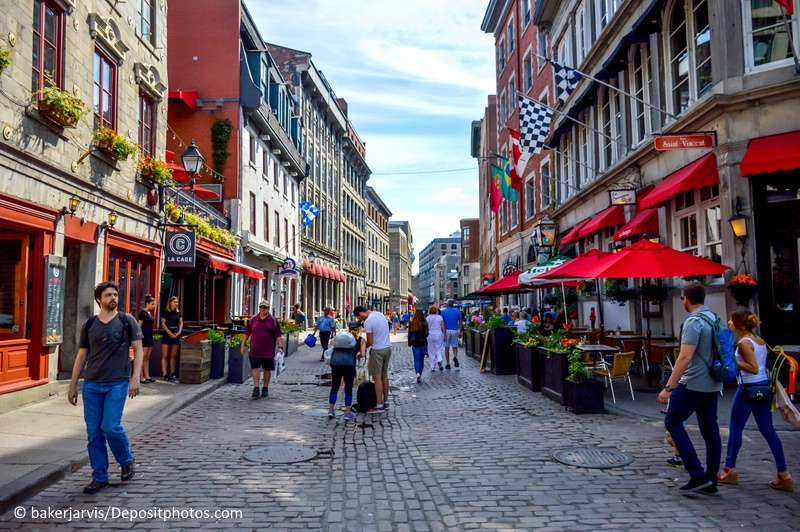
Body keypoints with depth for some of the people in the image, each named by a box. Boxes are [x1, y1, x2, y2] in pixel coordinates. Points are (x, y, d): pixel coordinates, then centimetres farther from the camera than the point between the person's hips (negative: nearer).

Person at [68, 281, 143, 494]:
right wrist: (73, 386, 12)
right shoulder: (89, 325, 9)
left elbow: (138, 350, 0)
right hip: (91, 385, 4)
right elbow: (81, 356, 14)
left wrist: (135, 378, -11)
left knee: (111, 427, -11)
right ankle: (99, 477, 17)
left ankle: (127, 461, 16)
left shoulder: (127, 321, 1)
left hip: (117, 383, -3)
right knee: (94, 431, 5)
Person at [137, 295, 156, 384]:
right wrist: (140, 338, -17)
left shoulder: (150, 313, 14)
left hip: (149, 336, 9)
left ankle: (147, 376, 15)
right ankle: (141, 378, -2)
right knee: (142, 358, -5)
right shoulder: (142, 313, -11)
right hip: (144, 336, -9)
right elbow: (139, 326, -13)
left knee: (147, 358, 11)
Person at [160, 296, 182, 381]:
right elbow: (163, 324, -7)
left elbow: (181, 323, 14)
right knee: (165, 355, -5)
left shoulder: (178, 312, 10)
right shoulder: (165, 312, -5)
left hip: (176, 335, 5)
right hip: (167, 334, -5)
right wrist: (170, 334, -11)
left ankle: (172, 373, 10)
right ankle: (165, 374, -5)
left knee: (174, 356, 5)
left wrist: (179, 332, -2)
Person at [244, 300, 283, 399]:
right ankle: (256, 388, -3)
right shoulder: (252, 319, 8)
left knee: (267, 369, 8)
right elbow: (246, 333, 13)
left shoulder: (273, 320, 4)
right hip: (255, 351, 0)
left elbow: (278, 335, 1)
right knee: (255, 368, -5)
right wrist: (243, 345, 9)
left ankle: (265, 389, 21)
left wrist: (280, 347, -7)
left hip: (268, 351, 0)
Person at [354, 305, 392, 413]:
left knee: (377, 377, -2)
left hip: (377, 350, -8)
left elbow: (370, 342, -14)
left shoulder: (368, 321, -16)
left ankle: (379, 406, 0)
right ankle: (386, 402, 22)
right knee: (384, 375, 15)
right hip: (388, 347, 8)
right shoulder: (380, 314, 9)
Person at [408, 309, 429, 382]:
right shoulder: (424, 323, -11)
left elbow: (409, 334, 2)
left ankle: (418, 373, -19)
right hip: (423, 343, -1)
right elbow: (426, 334, -14)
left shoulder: (412, 323, -4)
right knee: (422, 360, 13)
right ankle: (420, 375, 19)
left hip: (415, 344, 1)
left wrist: (409, 343, 13)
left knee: (416, 360, 3)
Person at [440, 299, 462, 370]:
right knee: (455, 346, 12)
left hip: (446, 331, -1)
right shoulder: (457, 311, 4)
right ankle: (455, 356, -18)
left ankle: (448, 364, 8)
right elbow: (460, 323, 2)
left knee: (446, 347, 7)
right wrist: (460, 332, 10)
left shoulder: (444, 311, -1)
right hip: (455, 331, 1)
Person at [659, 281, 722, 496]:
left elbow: (685, 358, -24)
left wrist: (668, 387, -23)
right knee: (710, 430, 11)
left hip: (693, 383, -9)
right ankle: (710, 483, 17)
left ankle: (697, 475, -2)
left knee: (673, 422, 2)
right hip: (712, 384, 9)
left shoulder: (693, 322, -17)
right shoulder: (714, 318, 11)